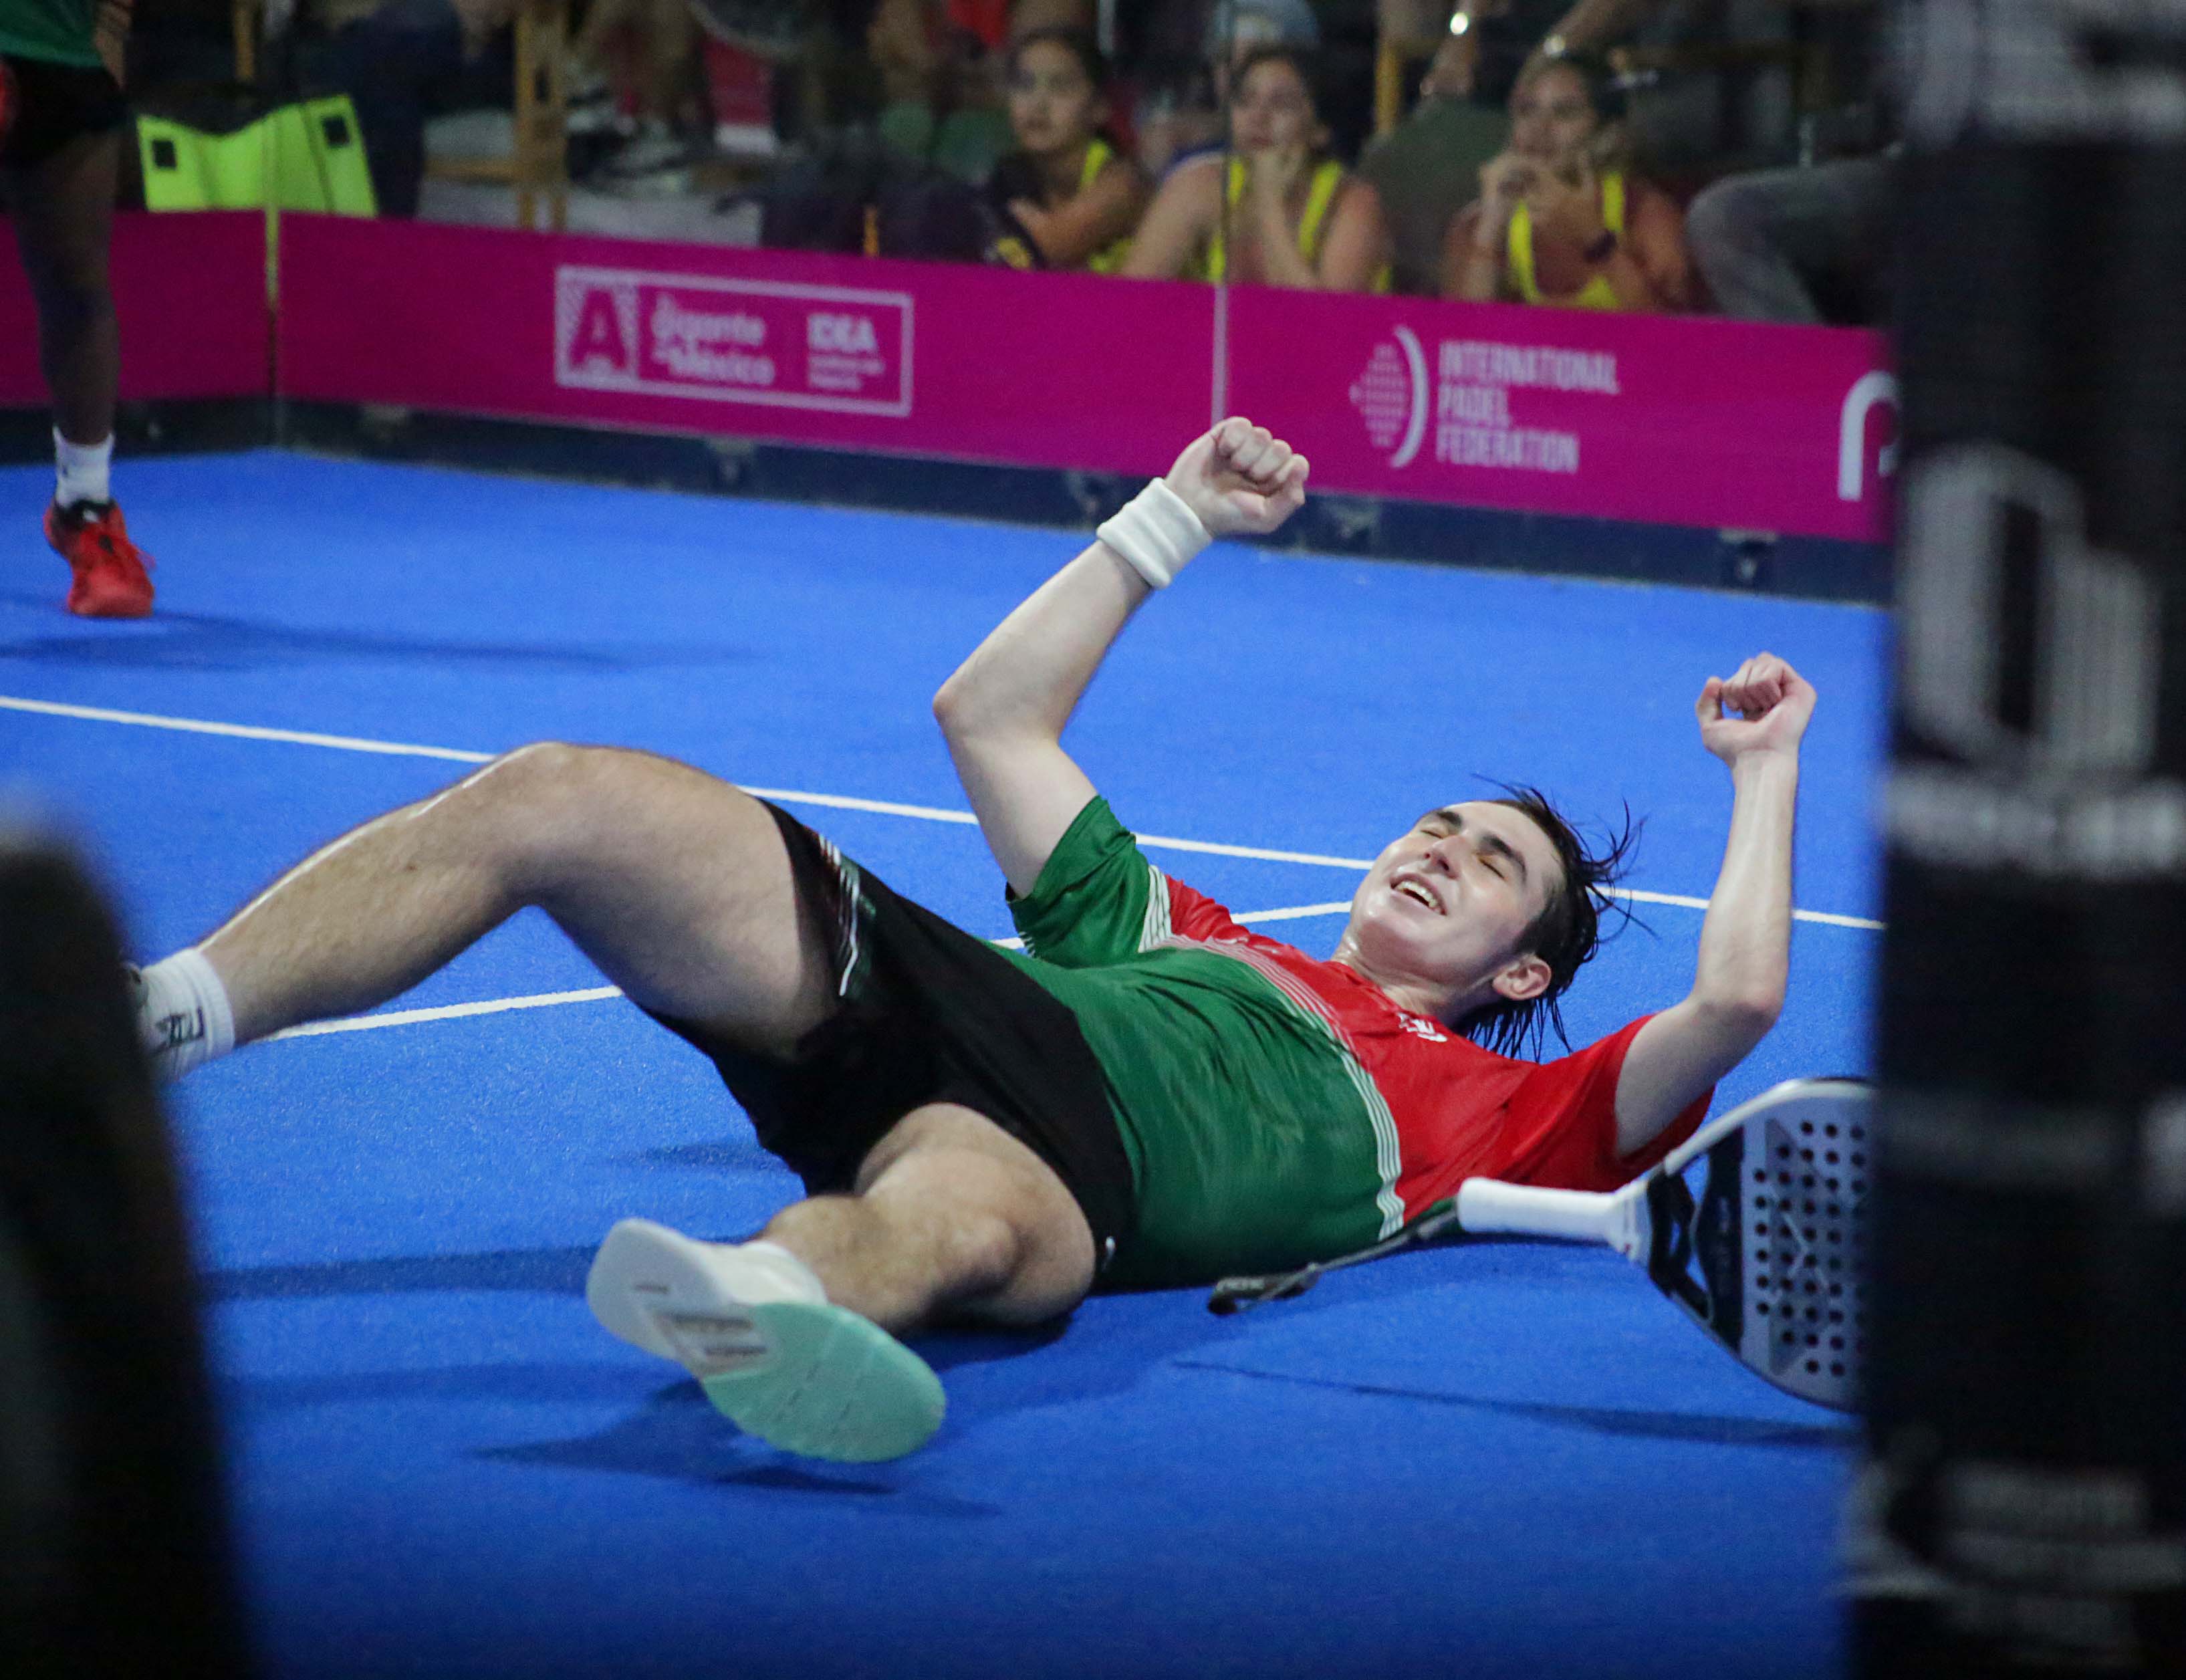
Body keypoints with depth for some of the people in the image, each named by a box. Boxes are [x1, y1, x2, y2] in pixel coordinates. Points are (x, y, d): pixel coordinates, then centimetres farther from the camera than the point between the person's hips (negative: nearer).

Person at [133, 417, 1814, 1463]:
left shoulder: (1484, 1104, 28)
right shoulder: (1173, 935, 41)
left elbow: (1732, 1006, 17)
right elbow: (990, 714, 45)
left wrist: (1764, 773, 30)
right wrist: (1176, 519, 48)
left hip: (1067, 1153, -5)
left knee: (963, 1214, -46)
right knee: (553, 798, -18)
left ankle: (761, 1299, -83)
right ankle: (137, 1024, -31)